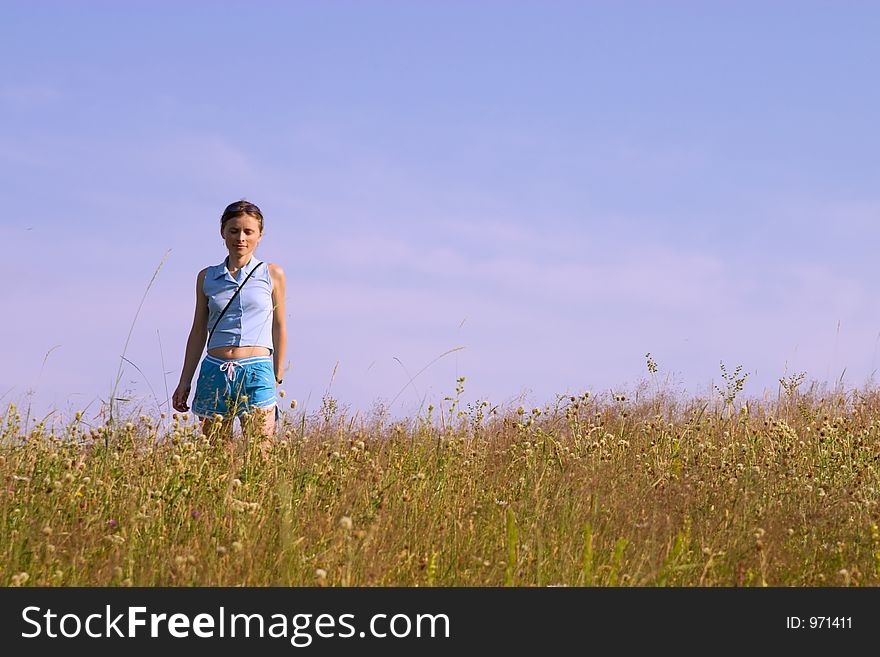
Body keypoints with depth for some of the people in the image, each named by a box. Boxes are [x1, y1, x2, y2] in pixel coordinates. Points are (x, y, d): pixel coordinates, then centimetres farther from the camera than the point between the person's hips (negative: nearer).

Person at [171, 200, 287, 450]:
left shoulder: (272, 275, 6)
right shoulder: (207, 277, 11)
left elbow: (279, 328, 9)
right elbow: (198, 331, 15)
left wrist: (277, 377, 8)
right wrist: (184, 382, 13)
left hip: (256, 373, -2)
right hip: (214, 373, 2)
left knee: (259, 456, -9)